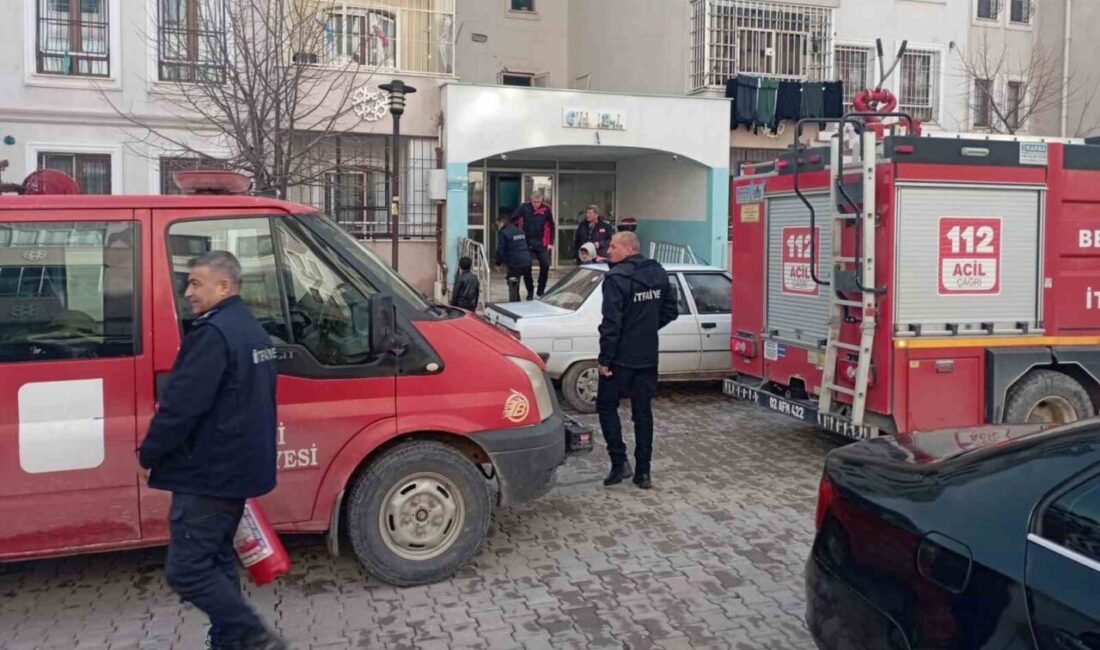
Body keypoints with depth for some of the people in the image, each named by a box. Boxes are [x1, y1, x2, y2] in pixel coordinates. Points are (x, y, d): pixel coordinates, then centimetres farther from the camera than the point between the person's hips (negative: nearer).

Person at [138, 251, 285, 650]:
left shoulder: (212, 333, -19)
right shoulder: (252, 331, 14)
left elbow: (182, 404, -23)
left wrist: (148, 453, -9)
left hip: (208, 474, -10)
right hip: (236, 467, 10)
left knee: (186, 569, -4)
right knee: (217, 559, 17)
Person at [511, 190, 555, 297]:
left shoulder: (546, 209, -3)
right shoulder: (524, 208, -7)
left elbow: (551, 226, 5)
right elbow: (513, 221, -5)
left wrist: (551, 243, 1)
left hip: (541, 243, 1)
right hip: (526, 242, -1)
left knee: (545, 265, -4)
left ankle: (541, 291, 12)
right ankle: (529, 292, 15)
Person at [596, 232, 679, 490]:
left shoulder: (616, 278, -17)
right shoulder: (658, 273, 6)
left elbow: (611, 323, -20)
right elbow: (670, 312, 11)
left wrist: (604, 359, -15)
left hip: (621, 357, -6)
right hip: (648, 357, 6)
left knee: (607, 406, 10)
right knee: (643, 412, 11)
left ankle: (619, 462, 2)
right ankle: (643, 472, 14)